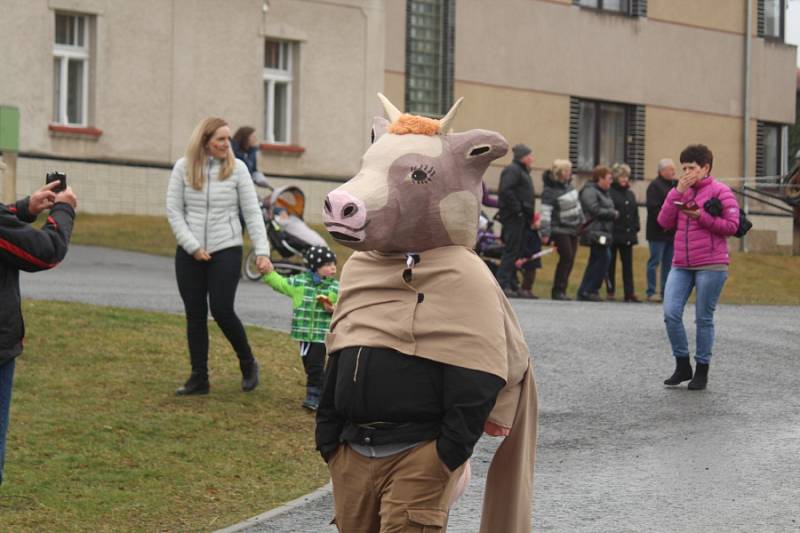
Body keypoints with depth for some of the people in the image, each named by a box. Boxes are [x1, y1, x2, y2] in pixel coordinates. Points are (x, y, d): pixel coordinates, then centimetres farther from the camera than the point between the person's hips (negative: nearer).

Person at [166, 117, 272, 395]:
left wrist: (262, 251, -9)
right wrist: (193, 247, -9)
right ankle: (199, 378, 13)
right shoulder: (183, 168, 1)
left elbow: (252, 212, -1)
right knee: (195, 315, 5)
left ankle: (248, 364, 14)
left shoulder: (237, 168, -1)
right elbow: (174, 211, 0)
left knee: (222, 310, -9)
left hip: (226, 250, -2)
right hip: (189, 253, 2)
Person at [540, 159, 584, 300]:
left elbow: (577, 203, 19)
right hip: (560, 229, -8)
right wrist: (545, 233, -24)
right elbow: (545, 213, -20)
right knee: (566, 257, -14)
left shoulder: (568, 185, 6)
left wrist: (581, 220, 22)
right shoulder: (549, 191, -17)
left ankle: (561, 290, 9)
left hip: (573, 229, 8)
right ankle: (558, 290, -9)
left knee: (570, 259, 5)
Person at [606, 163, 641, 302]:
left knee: (628, 264, 4)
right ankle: (610, 291, 8)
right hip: (613, 234, -6)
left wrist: (636, 229, 8)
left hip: (628, 235, 6)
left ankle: (629, 293, 3)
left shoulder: (630, 194, 15)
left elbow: (635, 213, 16)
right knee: (611, 264, 3)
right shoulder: (609, 193, -7)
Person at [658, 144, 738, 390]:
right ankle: (682, 365, 8)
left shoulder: (720, 191, -2)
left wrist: (701, 217, -18)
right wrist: (677, 193, -5)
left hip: (711, 265, -5)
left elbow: (732, 226, -8)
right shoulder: (680, 191, 13)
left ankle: (702, 370, 14)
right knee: (671, 313, -7)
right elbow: (664, 222, 4)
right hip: (681, 265, 5)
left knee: (704, 318, 2)